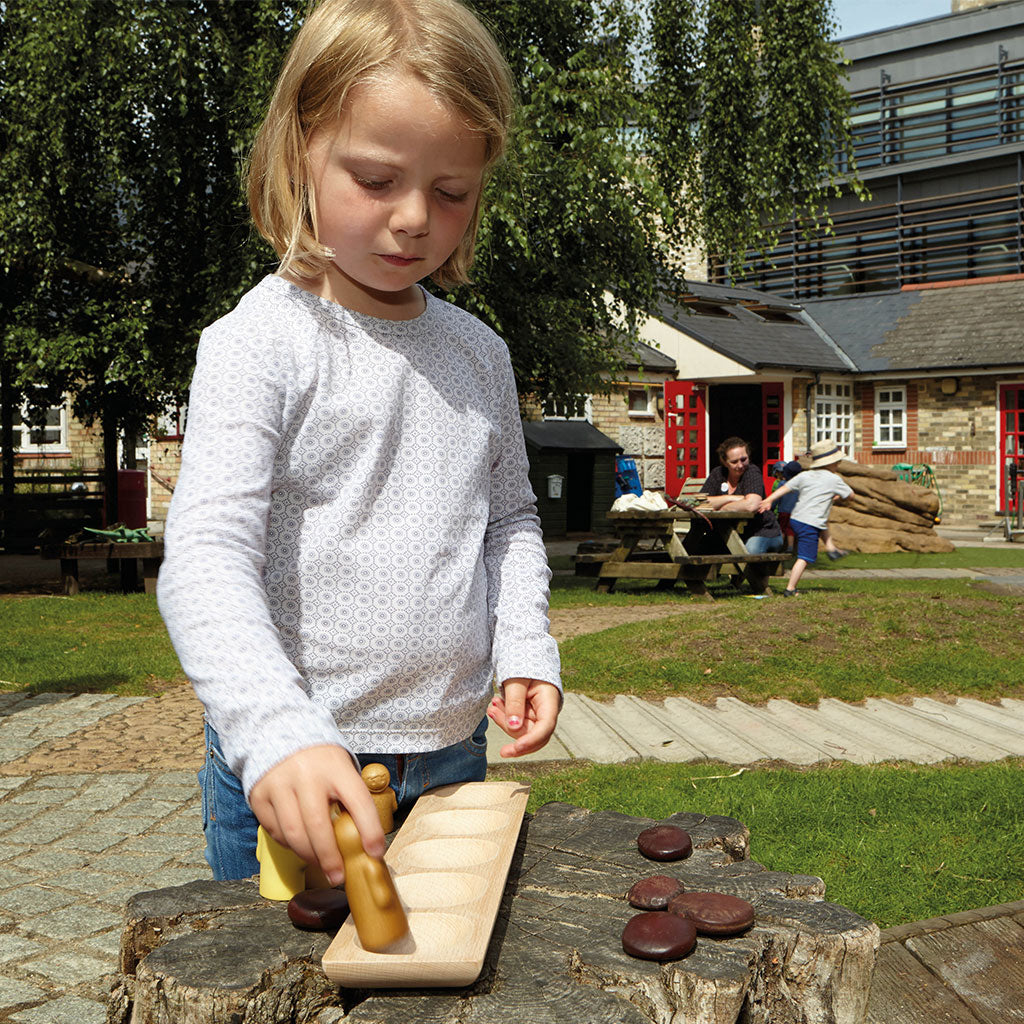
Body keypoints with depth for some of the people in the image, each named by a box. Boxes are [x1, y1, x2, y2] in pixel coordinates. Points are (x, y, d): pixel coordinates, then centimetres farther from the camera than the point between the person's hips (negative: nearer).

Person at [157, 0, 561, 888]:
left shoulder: (480, 353, 7)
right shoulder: (258, 346, -13)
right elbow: (206, 562, -22)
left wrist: (524, 649, 2)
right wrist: (274, 731, -36)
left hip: (453, 756, 6)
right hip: (286, 773, -5)